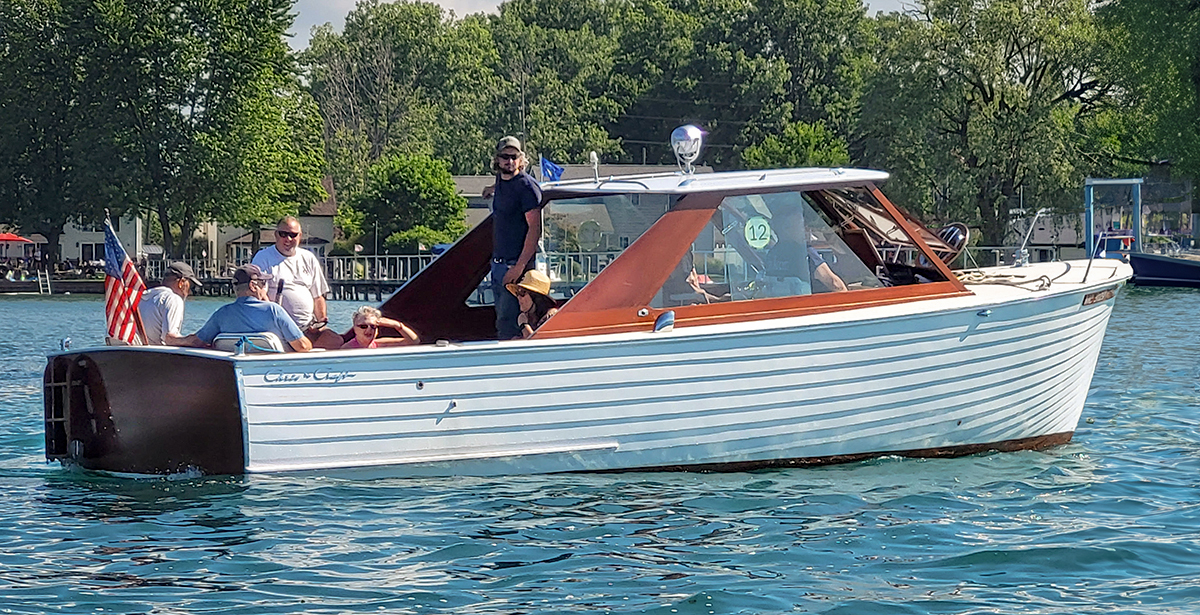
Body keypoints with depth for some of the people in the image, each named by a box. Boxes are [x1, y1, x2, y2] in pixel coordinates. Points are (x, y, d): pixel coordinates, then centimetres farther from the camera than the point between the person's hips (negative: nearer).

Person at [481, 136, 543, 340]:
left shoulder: (526, 186, -13)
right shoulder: (500, 180, 13)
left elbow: (535, 228, -18)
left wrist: (520, 266, -23)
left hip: (516, 265, -9)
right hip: (498, 262, 9)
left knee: (506, 323, -15)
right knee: (502, 321, 9)